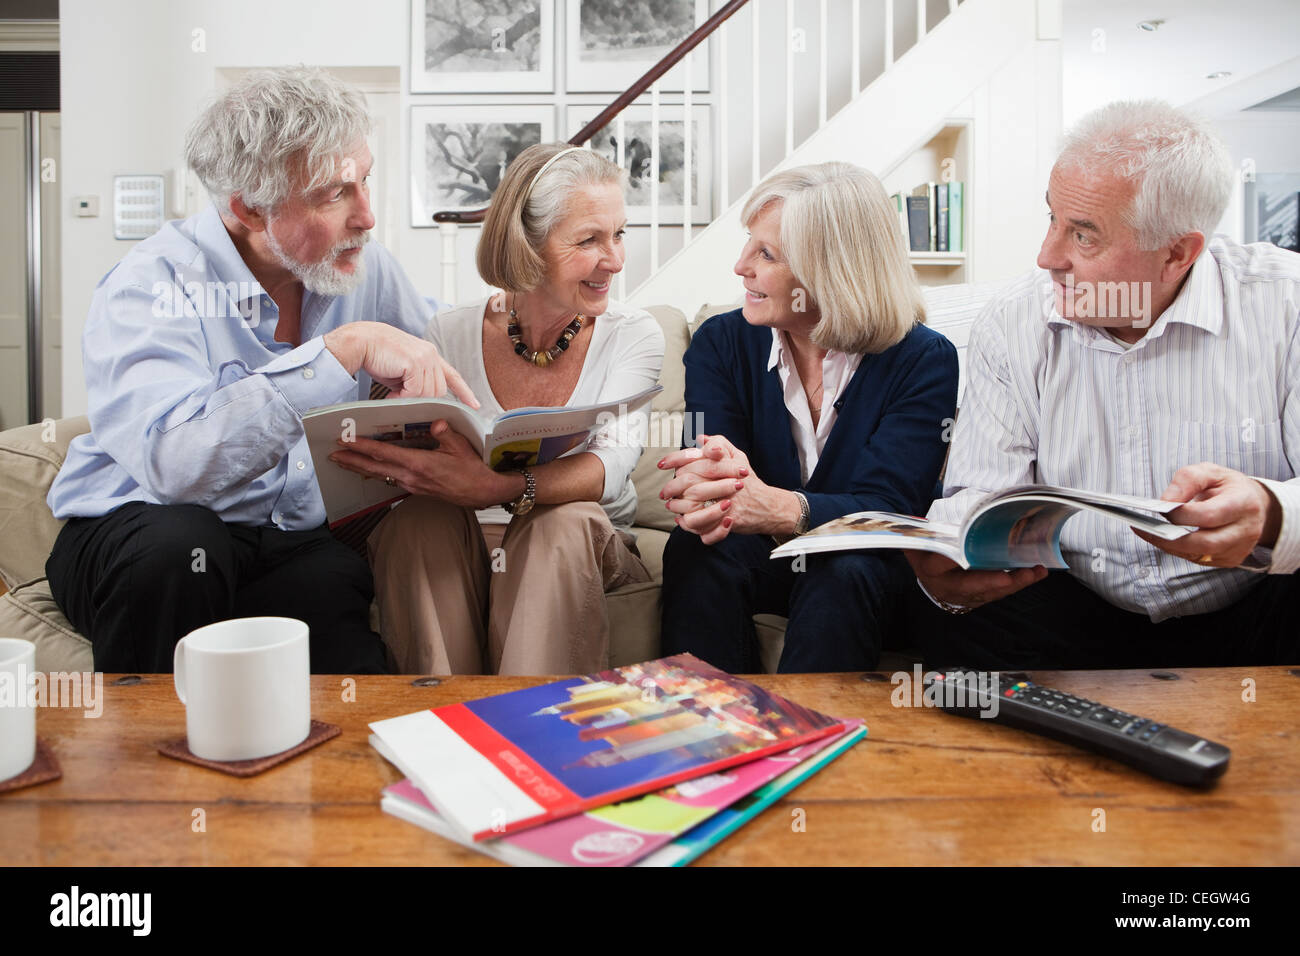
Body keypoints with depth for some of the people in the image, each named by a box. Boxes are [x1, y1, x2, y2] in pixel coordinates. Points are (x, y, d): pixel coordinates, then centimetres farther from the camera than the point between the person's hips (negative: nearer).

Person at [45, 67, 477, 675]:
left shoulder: (366, 270, 1)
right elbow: (173, 464, -33)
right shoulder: (150, 286, -16)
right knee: (177, 545, -35)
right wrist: (346, 349, -35)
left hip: (296, 542, 2)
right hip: (131, 533, -1)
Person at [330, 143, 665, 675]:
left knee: (566, 522, -33)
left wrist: (499, 487, -43)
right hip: (450, 552, 1)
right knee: (422, 516, -30)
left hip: (581, 553, 0)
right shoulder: (451, 334, -2)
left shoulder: (634, 335, -6)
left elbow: (612, 465, -24)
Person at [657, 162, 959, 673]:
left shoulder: (924, 360, -12)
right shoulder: (720, 344, -4)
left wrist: (777, 507, -44)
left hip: (866, 568, -2)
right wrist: (704, 491, -42)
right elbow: (708, 467, -15)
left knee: (844, 573, -34)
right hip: (758, 557, 2)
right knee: (696, 550, -29)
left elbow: (887, 509, -23)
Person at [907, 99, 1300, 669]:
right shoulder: (1011, 325, -3)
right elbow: (982, 495, -7)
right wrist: (941, 559, -30)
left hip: (1248, 617, 0)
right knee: (944, 614, -27)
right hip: (1083, 617, 1)